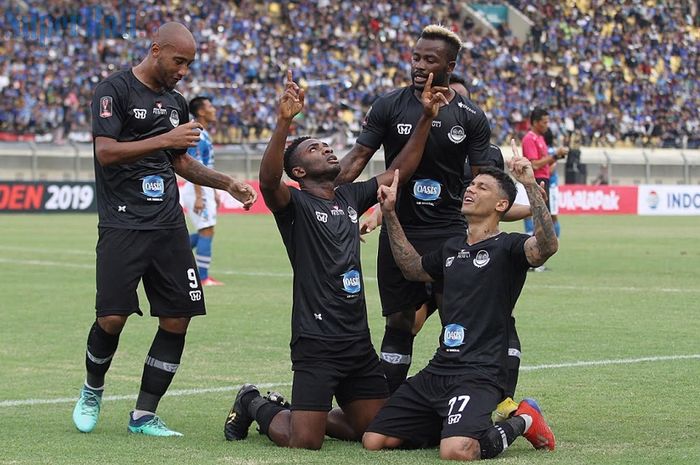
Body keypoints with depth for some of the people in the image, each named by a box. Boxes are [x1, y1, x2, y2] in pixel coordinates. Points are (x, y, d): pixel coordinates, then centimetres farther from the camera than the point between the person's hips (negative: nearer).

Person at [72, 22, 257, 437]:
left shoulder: (176, 103, 18)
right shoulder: (116, 90, -4)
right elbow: (106, 151, -16)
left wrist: (228, 184, 19)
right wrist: (166, 140, -21)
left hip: (169, 226, 7)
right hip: (123, 225, -6)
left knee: (178, 320, -1)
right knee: (113, 318, -12)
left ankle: (144, 415, 8)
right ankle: (93, 390, 18)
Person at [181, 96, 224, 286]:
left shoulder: (204, 135, 15)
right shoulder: (197, 136, -16)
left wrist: (213, 192, 24)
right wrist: (198, 197, -25)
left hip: (204, 188, 10)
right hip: (197, 189, -10)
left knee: (205, 232, 14)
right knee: (206, 231, -7)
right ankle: (203, 278, -3)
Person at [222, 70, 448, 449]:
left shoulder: (351, 197, 14)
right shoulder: (294, 203, -6)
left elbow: (399, 170, 13)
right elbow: (269, 180, -27)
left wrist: (426, 117, 3)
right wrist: (284, 122, -40)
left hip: (358, 340, 7)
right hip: (316, 342, -7)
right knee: (304, 442, -10)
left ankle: (301, 414, 31)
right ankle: (255, 406, 20)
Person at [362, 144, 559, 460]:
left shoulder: (507, 247, -5)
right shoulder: (453, 248, 18)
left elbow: (546, 246, -27)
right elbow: (413, 268, 37)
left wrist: (531, 186, -33)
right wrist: (390, 215, 29)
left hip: (479, 374, -7)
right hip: (438, 371, 7)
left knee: (457, 452, -32)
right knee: (374, 440, -2)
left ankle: (521, 422, 0)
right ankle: (456, 425, 17)